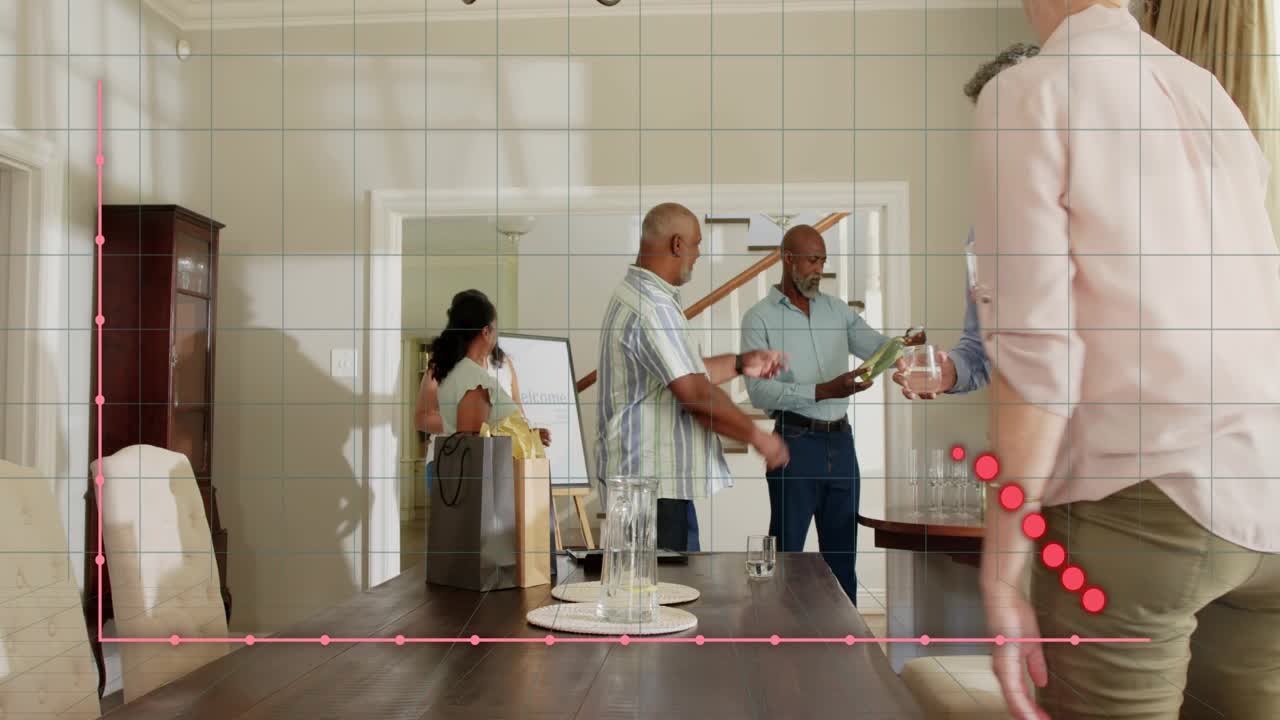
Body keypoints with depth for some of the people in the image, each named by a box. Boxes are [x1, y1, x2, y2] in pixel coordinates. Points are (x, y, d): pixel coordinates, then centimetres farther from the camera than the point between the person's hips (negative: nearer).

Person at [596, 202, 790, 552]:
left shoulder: (634, 294, 12)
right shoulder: (653, 309, -22)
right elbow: (697, 396, -25)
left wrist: (740, 364, 17)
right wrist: (759, 437, -14)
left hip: (645, 472, 11)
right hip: (655, 481, -11)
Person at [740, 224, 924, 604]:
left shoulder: (837, 309, 12)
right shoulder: (759, 318, -3)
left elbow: (876, 347, 1)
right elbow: (759, 390, -14)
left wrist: (904, 346, -22)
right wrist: (822, 391, -24)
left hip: (841, 441, 5)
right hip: (796, 442, -5)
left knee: (842, 552, 13)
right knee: (787, 551, 3)